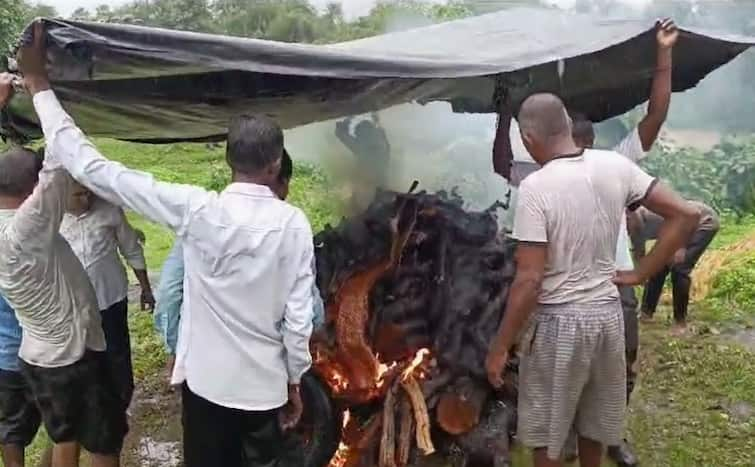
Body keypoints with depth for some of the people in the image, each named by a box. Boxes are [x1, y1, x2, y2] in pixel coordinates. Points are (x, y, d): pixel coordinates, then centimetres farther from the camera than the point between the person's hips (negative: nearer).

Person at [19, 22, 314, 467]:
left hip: (206, 379, 0)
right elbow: (298, 315, -11)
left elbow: (94, 169, -14)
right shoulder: (293, 222, -15)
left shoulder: (196, 210, -16)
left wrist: (40, 84, -6)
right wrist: (295, 380, 6)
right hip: (264, 384, 0)